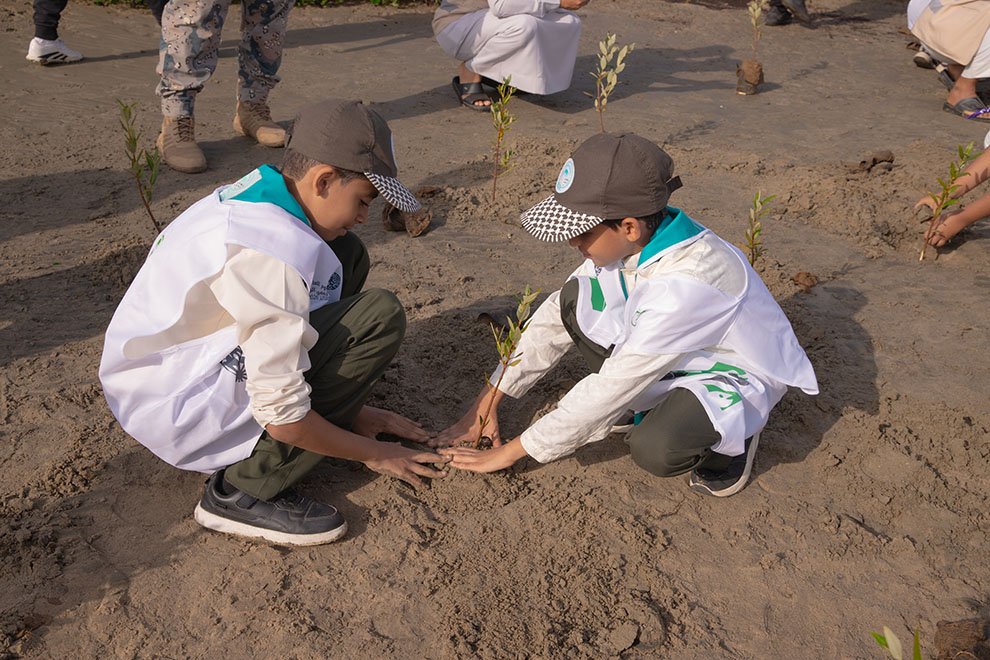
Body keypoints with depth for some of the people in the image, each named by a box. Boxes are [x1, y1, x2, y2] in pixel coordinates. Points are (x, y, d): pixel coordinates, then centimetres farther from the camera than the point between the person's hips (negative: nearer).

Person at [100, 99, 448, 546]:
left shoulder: (249, 198, 2)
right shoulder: (276, 252, -27)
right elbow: (282, 418, -25)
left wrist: (350, 409, 13)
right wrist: (374, 453, -7)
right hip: (177, 415, -9)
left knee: (345, 255, 5)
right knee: (379, 316, -20)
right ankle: (245, 491, -12)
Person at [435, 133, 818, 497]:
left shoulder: (687, 283, -38)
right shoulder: (634, 241, -16)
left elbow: (609, 389, -31)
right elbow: (554, 320, -6)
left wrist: (510, 452, -22)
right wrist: (485, 405, -6)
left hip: (733, 374, -7)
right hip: (673, 355, 7)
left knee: (655, 450, -37)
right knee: (575, 300, -12)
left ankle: (731, 437, -2)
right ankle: (639, 404, 4)